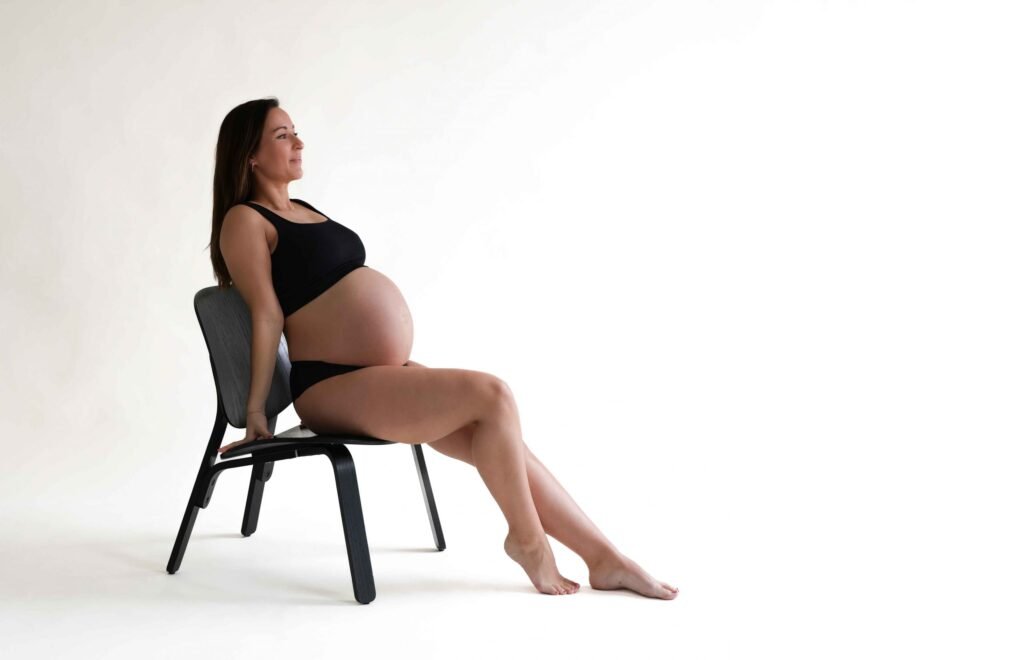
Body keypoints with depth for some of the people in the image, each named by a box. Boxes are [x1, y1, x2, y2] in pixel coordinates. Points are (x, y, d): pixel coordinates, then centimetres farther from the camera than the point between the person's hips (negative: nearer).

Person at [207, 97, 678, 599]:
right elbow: (266, 314, -12)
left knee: (503, 443, -4)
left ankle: (604, 558, 0)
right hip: (335, 388, -9)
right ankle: (527, 538, -5)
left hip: (388, 375, 9)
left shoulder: (299, 210, 21)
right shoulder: (245, 221, -6)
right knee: (491, 395, -22)